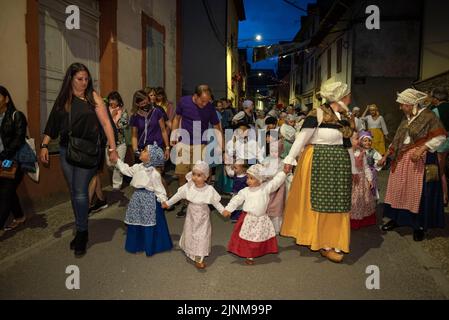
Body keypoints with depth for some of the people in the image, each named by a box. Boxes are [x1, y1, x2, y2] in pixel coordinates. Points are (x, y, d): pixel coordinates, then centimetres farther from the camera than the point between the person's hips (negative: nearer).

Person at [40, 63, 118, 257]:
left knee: (80, 192, -6)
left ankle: (82, 233, 10)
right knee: (74, 193, 11)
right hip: (66, 150, 4)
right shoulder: (63, 99, 9)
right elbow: (53, 124, 8)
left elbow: (106, 123, -6)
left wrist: (112, 148, -12)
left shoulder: (93, 97, -2)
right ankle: (80, 231, 25)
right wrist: (44, 146, -1)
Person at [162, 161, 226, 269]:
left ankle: (199, 258, 19)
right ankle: (192, 254, 37)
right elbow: (178, 195, -1)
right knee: (190, 234, 15)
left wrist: (223, 211, -15)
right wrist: (168, 203, 6)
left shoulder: (209, 189, -20)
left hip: (203, 217, -2)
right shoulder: (188, 186, -14)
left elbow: (215, 202, -9)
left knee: (202, 235, 4)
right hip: (191, 215, 2)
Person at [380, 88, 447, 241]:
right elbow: (396, 141, 16)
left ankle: (420, 226, 13)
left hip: (420, 161, -7)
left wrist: (421, 149, -21)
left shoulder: (428, 116, -8)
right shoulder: (406, 120, 11)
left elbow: (440, 136, -12)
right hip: (402, 160, 7)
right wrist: (385, 156, 16)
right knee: (399, 189, 9)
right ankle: (397, 218, 23)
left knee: (419, 193, 0)